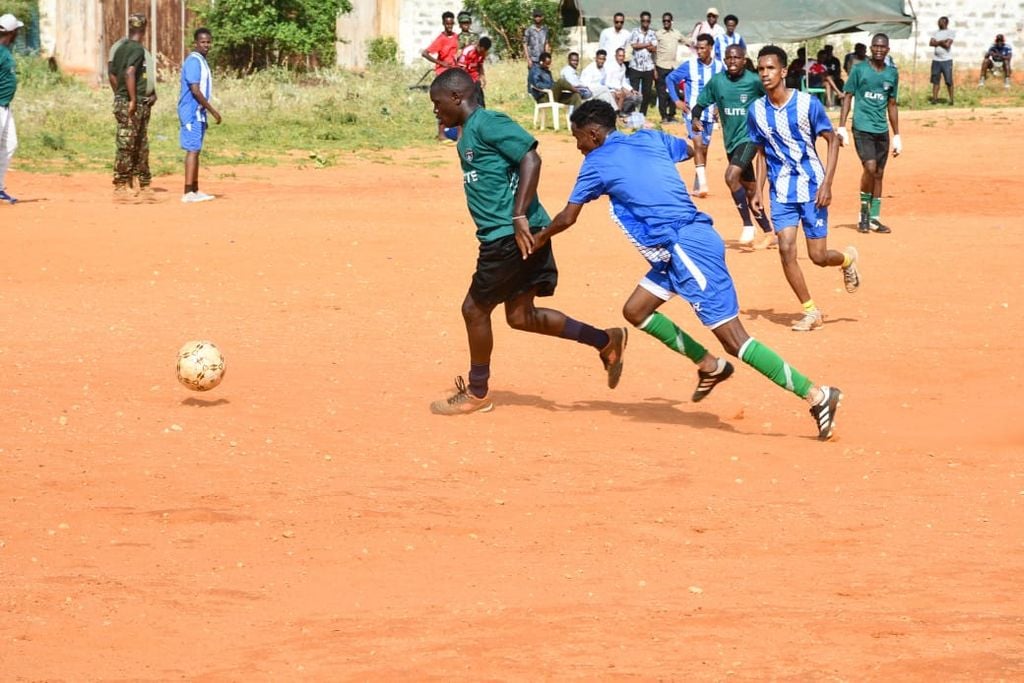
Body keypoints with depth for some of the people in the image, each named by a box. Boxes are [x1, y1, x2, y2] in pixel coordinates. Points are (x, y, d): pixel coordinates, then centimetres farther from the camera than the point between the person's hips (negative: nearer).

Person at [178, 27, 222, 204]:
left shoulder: (202, 61, 15)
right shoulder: (193, 61, -15)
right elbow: (195, 90, -21)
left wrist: (207, 112, 18)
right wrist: (213, 111, -18)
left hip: (199, 113, 10)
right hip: (192, 113, -10)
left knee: (195, 150, 13)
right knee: (193, 150, -12)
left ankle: (195, 191, 18)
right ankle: (188, 193, -15)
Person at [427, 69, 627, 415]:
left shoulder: (487, 124, -12)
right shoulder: (468, 134, 18)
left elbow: (531, 159, -20)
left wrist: (519, 216, -24)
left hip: (512, 234, -10)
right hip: (501, 235, 10)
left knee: (475, 308, 2)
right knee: (520, 315, 11)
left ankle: (477, 393, 16)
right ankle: (606, 341, 14)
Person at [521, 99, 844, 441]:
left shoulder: (597, 162, -3)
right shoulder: (649, 139, 15)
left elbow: (567, 218, 3)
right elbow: (690, 150, 34)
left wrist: (539, 239, 21)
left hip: (688, 250, -9)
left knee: (733, 338, -10)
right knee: (635, 311, 19)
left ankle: (816, 395, -15)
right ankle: (710, 366, 22)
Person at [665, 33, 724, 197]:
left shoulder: (719, 67, -1)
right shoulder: (689, 65, -8)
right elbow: (670, 79, 2)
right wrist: (677, 100, -5)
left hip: (709, 114, 4)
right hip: (692, 112, -4)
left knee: (704, 149, 10)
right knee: (698, 144, -19)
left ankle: (697, 186, 20)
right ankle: (702, 183, -25)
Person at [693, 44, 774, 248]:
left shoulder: (754, 81, -11)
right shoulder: (716, 81, -1)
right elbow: (700, 104, 6)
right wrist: (695, 118, -13)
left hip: (749, 137, -5)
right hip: (730, 141, 5)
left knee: (731, 176, -25)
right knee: (749, 190, 12)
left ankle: (748, 225, -14)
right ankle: (769, 233, 24)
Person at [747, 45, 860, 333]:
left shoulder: (808, 103, -13)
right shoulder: (756, 110, -2)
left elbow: (832, 140, -5)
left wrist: (827, 184, -13)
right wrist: (758, 191, 6)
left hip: (812, 189, -3)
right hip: (781, 191, 3)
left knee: (818, 256, -2)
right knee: (786, 249, -10)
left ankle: (847, 259, 35)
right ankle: (811, 312, 4)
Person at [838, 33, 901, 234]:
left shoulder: (892, 73, 11)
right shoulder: (859, 70, -2)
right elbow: (847, 97, -1)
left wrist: (897, 135, 17)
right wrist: (841, 127, -9)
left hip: (882, 131, 5)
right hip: (862, 128, -5)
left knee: (879, 174, 6)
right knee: (870, 168, -18)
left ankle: (874, 219, 13)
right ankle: (864, 213, -1)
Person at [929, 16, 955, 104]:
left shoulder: (951, 33, 0)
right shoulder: (936, 33, 15)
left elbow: (947, 45, -12)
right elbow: (931, 43, 1)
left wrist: (937, 42, 0)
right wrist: (942, 42, -9)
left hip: (946, 60, -4)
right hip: (936, 60, 4)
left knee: (949, 81, -4)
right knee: (935, 80, 1)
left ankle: (951, 100, 1)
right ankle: (934, 98, 3)